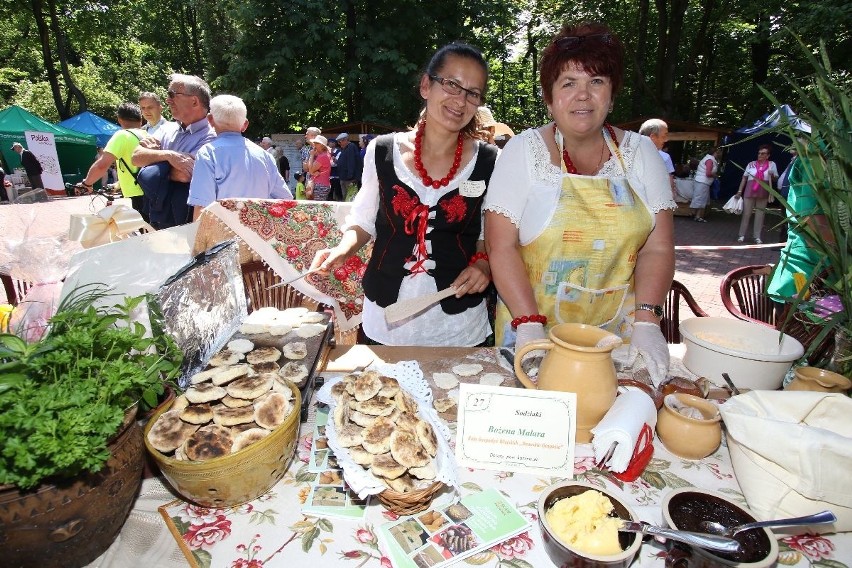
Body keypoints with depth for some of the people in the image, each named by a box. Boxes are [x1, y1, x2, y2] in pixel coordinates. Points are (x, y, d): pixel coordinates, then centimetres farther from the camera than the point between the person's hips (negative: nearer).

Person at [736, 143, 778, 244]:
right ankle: (742, 235, 7)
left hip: (763, 193, 0)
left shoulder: (772, 164, 5)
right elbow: (744, 178, 7)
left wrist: (772, 175, -14)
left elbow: (776, 179, 8)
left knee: (760, 214, 6)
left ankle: (757, 237, 11)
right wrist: (739, 191, 2)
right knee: (746, 213, 1)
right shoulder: (751, 164, 4)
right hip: (750, 192, 0)